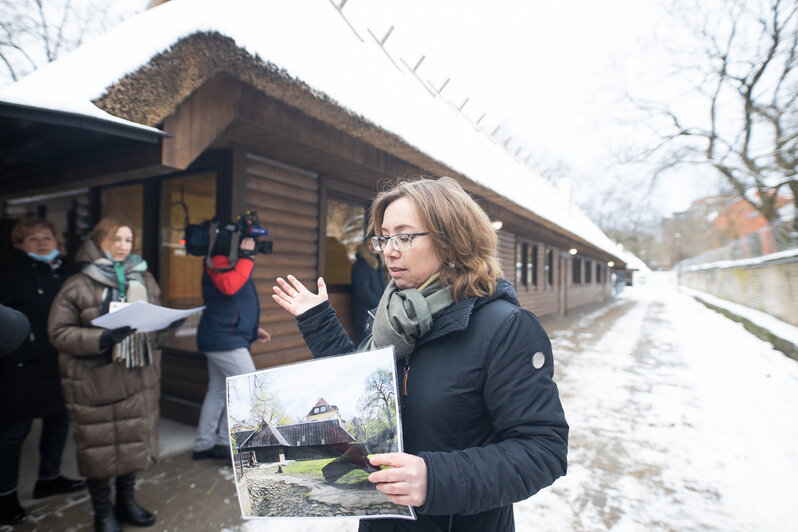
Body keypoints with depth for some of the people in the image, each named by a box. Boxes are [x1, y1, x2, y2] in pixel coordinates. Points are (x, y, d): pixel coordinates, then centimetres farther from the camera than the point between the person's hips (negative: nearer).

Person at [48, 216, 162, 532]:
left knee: (134, 440, 14)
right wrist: (101, 339, -22)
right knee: (99, 445, 7)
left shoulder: (144, 280, 8)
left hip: (137, 376, 4)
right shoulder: (78, 286, -6)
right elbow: (59, 332, -9)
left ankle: (126, 501, 35)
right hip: (94, 382, -4)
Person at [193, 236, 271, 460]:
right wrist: (246, 257, -25)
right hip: (224, 339, -11)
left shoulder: (228, 260, 19)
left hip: (220, 338, 11)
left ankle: (203, 445, 25)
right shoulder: (218, 259, -13)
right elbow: (229, 286, -33)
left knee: (218, 391, 15)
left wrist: (253, 329, 21)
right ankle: (225, 442, 2)